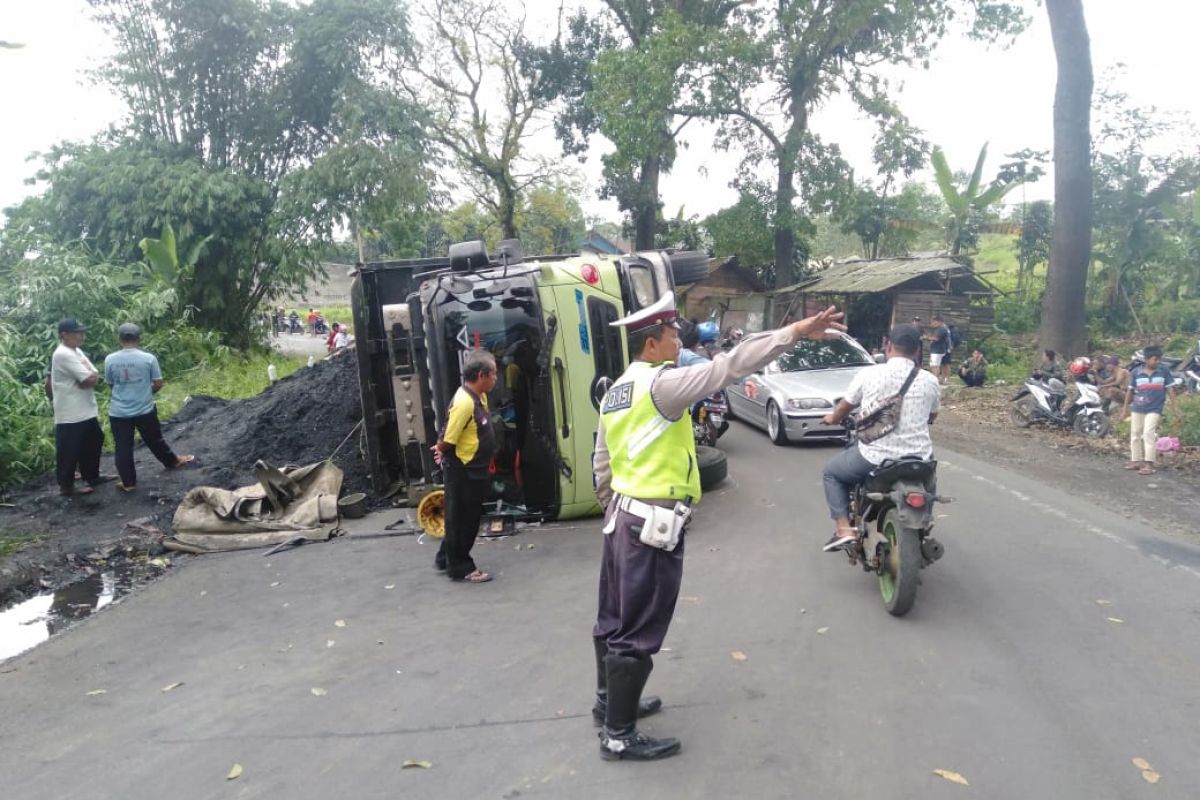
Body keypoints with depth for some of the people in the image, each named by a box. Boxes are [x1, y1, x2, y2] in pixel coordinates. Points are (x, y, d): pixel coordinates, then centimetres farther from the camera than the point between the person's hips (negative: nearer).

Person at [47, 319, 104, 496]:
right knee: (69, 451, 2)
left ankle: (91, 477, 34)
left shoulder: (76, 352, 13)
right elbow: (90, 380, -23)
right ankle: (66, 486, 14)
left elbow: (95, 376, 9)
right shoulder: (64, 354, -19)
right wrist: (88, 379, -3)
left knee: (92, 443, 20)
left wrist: (90, 378, -11)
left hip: (86, 411, 10)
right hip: (71, 415, -10)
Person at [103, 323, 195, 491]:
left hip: (118, 413, 0)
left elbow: (110, 384, 7)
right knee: (155, 440, 20)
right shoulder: (148, 358, -11)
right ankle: (172, 461, 40)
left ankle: (128, 482, 15)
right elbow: (158, 383, -5)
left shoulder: (110, 359, -6)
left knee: (123, 448, 9)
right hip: (145, 410, 0)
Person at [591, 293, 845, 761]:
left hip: (623, 516, 10)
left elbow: (602, 465, 16)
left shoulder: (616, 391, 10)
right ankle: (619, 735, 10)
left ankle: (609, 701, 38)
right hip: (654, 524, -10)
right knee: (638, 630, 0)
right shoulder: (661, 384, -17)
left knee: (615, 616, 21)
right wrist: (797, 331, -24)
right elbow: (727, 366, -25)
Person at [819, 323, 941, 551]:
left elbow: (842, 409, 10)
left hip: (874, 458, -3)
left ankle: (844, 529, 7)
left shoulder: (869, 374, -5)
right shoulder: (929, 381, 1)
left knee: (832, 472, 23)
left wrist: (832, 418, 33)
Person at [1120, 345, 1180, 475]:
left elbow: (1170, 389, 1)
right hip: (1137, 409, 3)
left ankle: (1149, 463, -10)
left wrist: (1176, 407, -1)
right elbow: (1130, 391, 6)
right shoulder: (1136, 372, -2)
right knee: (1135, 435, 8)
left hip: (1154, 409, -3)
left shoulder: (1164, 371, -3)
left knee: (1148, 434, -13)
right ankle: (1136, 461, 19)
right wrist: (1125, 409, 9)